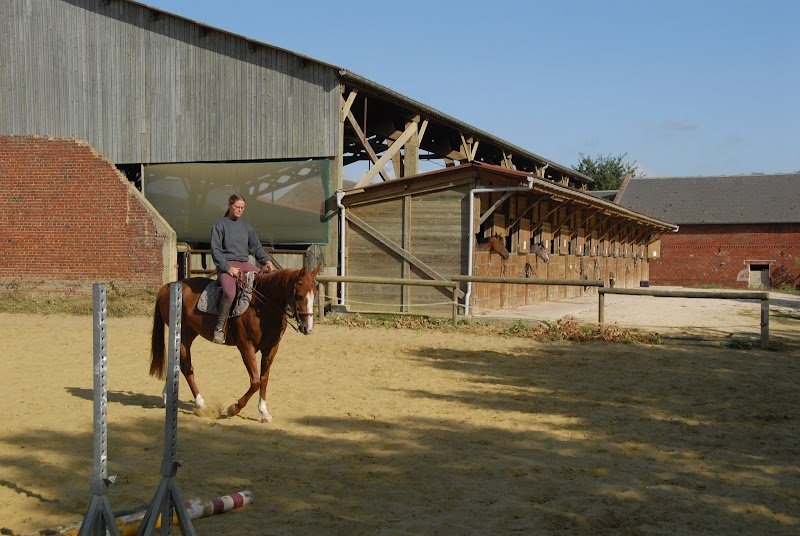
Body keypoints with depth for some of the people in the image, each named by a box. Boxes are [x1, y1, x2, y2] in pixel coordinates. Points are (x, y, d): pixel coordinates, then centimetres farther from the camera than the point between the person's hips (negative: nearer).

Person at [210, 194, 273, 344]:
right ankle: (219, 327, -21)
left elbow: (256, 246, 17)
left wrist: (265, 261, -2)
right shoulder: (220, 225, 4)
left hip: (244, 264, 5)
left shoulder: (246, 226, 17)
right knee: (230, 292, -33)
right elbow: (215, 250, -2)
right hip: (226, 265, -5)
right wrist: (228, 267, -14)